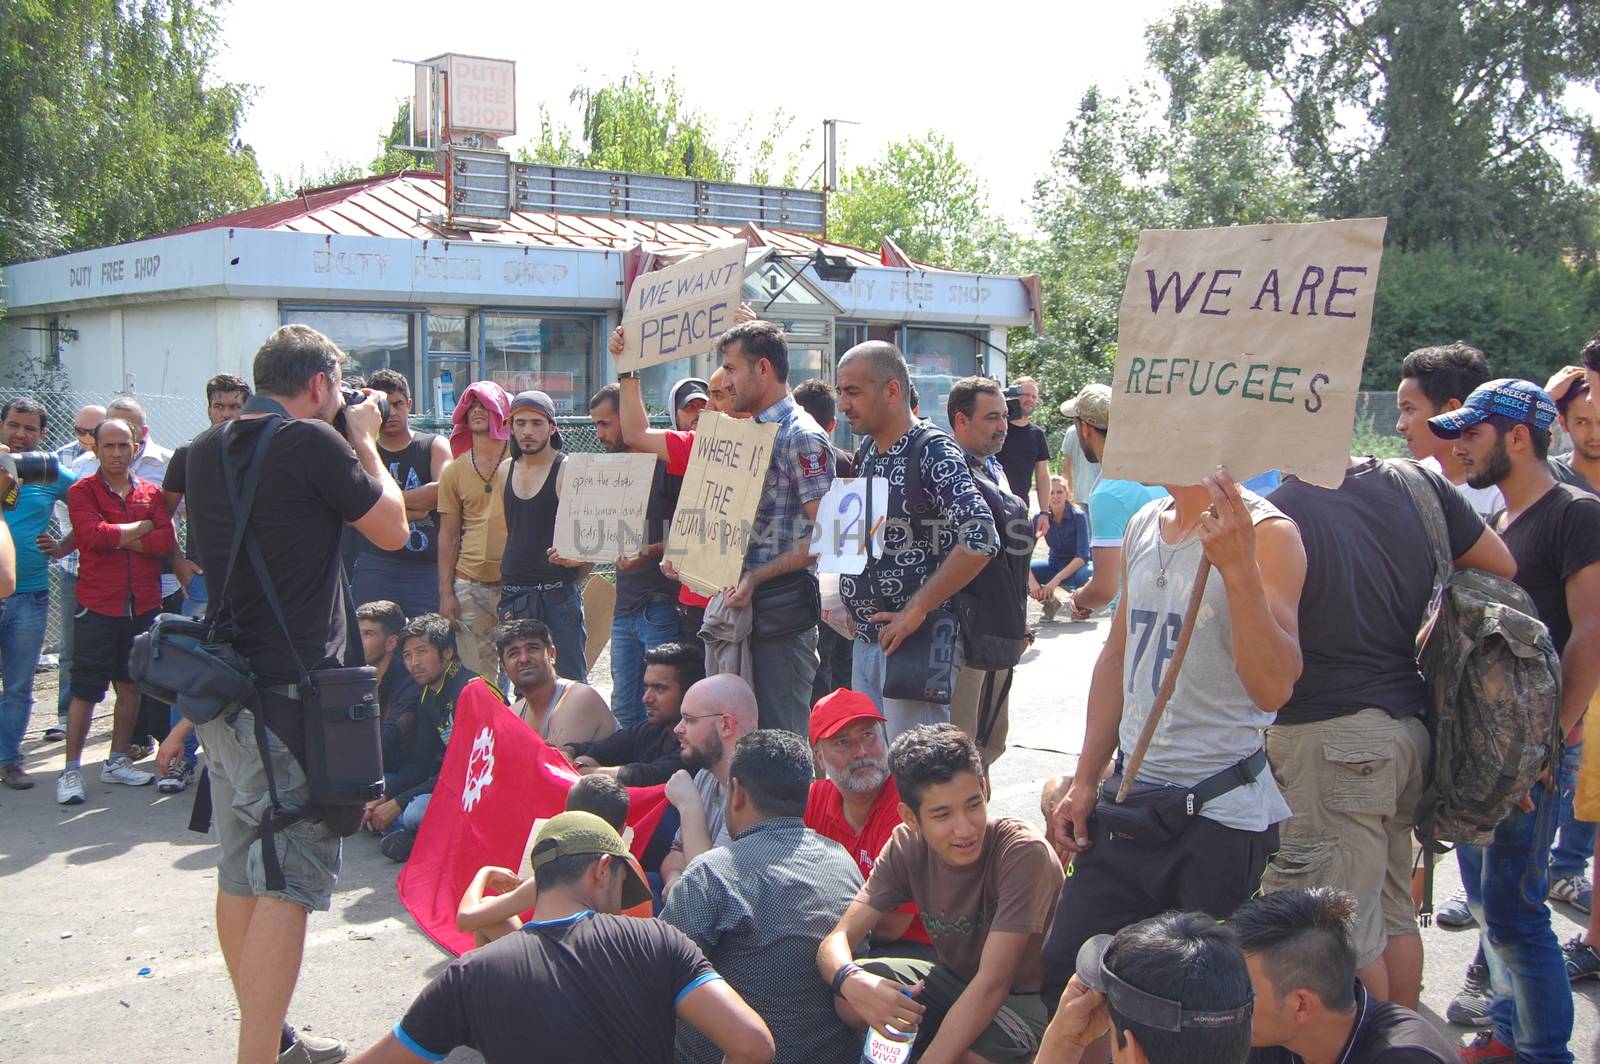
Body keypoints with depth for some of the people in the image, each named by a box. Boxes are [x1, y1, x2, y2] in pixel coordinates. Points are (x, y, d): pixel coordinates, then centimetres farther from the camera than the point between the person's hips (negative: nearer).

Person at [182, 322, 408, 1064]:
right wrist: (364, 440, 9)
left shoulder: (205, 449, 10)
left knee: (240, 875, 15)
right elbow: (392, 529, -4)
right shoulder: (312, 442, -13)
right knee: (288, 885, -5)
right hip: (290, 691, -8)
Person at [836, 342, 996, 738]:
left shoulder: (933, 452, -14)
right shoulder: (868, 452, 12)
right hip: (866, 639, 8)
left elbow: (980, 540, -26)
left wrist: (916, 610, -21)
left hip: (914, 641, -8)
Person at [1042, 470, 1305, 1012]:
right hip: (1130, 803, 7)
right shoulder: (1143, 525, 10)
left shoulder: (1266, 534, -13)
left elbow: (1273, 688, -23)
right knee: (1063, 977, 10)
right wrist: (1084, 781, 16)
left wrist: (1238, 568, -33)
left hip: (1218, 816, -7)